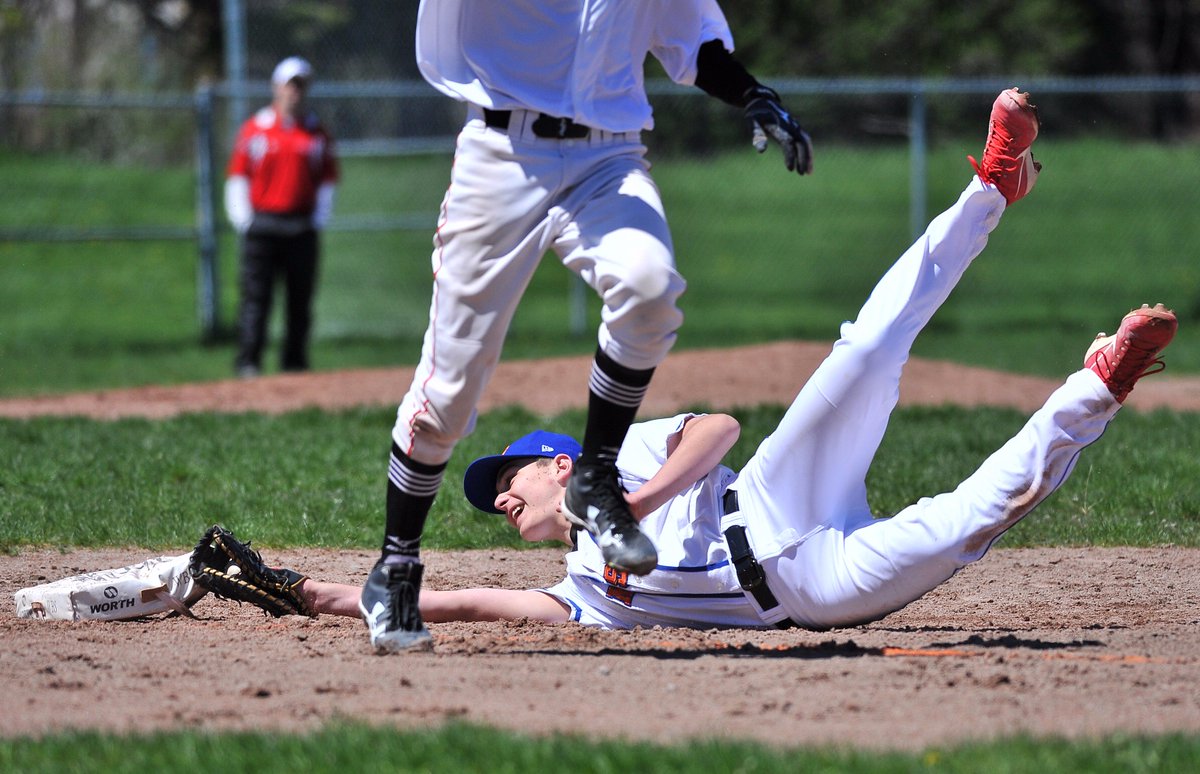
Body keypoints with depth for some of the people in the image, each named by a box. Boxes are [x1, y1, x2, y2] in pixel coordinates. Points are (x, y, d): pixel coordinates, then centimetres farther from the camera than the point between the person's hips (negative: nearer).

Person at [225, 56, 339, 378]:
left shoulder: (317, 133, 10)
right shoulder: (254, 128, 6)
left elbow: (327, 181, 11)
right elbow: (238, 177, 6)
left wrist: (319, 219, -1)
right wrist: (243, 220, -4)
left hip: (302, 227, 2)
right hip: (261, 226, -2)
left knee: (301, 298, 4)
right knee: (256, 295, -8)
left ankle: (294, 364, 12)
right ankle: (248, 362, -10)